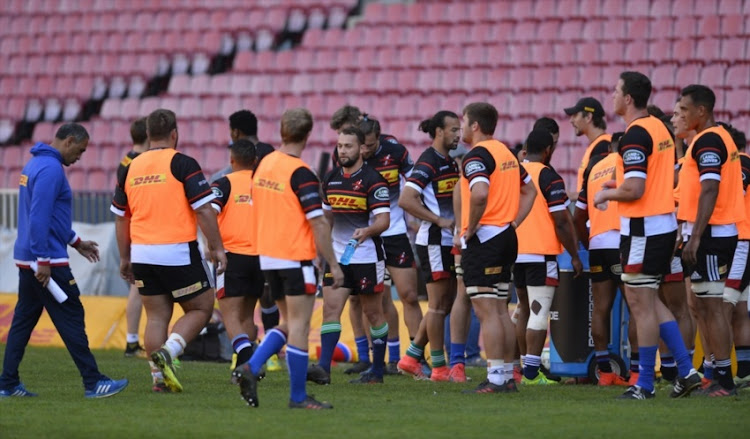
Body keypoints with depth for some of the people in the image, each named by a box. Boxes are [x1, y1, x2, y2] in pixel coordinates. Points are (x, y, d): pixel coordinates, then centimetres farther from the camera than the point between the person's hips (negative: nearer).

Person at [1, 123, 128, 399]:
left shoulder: (36, 164, 16)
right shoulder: (50, 169, -17)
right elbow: (39, 218, -23)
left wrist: (76, 242, 27)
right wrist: (43, 262, -23)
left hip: (28, 260, 10)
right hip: (45, 262, -10)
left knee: (23, 321, 10)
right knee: (71, 318, -6)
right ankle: (93, 383, -4)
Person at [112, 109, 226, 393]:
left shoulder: (131, 168, 8)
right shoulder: (183, 164, -9)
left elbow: (120, 217, 13)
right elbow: (204, 210, -12)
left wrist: (125, 258, 21)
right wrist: (217, 248, -5)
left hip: (143, 253, 5)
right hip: (178, 252, -5)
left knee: (156, 316, 12)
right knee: (200, 309, 8)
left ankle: (159, 377, 7)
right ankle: (168, 352, -13)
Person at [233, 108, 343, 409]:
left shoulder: (263, 165, 6)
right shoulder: (301, 174, -17)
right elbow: (318, 223, -18)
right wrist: (333, 265, -13)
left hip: (267, 257, 7)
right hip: (296, 258, -7)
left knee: (290, 323, 17)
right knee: (299, 327, -1)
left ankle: (251, 367, 0)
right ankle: (298, 396, 2)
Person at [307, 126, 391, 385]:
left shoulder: (372, 180, -10)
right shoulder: (331, 179, 10)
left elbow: (383, 219, -16)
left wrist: (367, 231, -35)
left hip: (367, 255, -5)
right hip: (337, 255, 5)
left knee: (373, 313, 4)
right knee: (330, 308, -7)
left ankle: (377, 371, 14)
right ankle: (323, 368, -15)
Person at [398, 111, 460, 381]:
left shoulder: (449, 162, 14)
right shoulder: (428, 162, -13)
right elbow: (406, 200, -22)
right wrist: (440, 220, -20)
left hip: (449, 242, 9)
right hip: (434, 242, -9)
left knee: (446, 303, 12)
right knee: (439, 303, -4)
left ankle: (411, 357, 19)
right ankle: (439, 367, 1)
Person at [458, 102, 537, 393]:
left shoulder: (477, 156, -13)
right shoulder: (506, 152, 15)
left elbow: (480, 193, -31)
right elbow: (529, 190, 23)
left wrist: (470, 228, -18)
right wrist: (513, 222, 16)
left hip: (482, 239, -9)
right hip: (506, 238, 9)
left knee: (486, 311, -9)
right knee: (500, 310, 13)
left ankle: (495, 378, -11)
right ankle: (507, 376, 15)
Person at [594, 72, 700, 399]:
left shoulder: (636, 134, -17)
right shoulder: (660, 128, 12)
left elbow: (634, 190, -24)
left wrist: (607, 194, -5)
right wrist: (621, 186, 20)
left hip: (643, 229, -10)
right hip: (665, 223, 10)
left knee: (641, 304, -3)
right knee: (649, 301, 16)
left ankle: (645, 384, 1)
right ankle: (686, 370, 12)